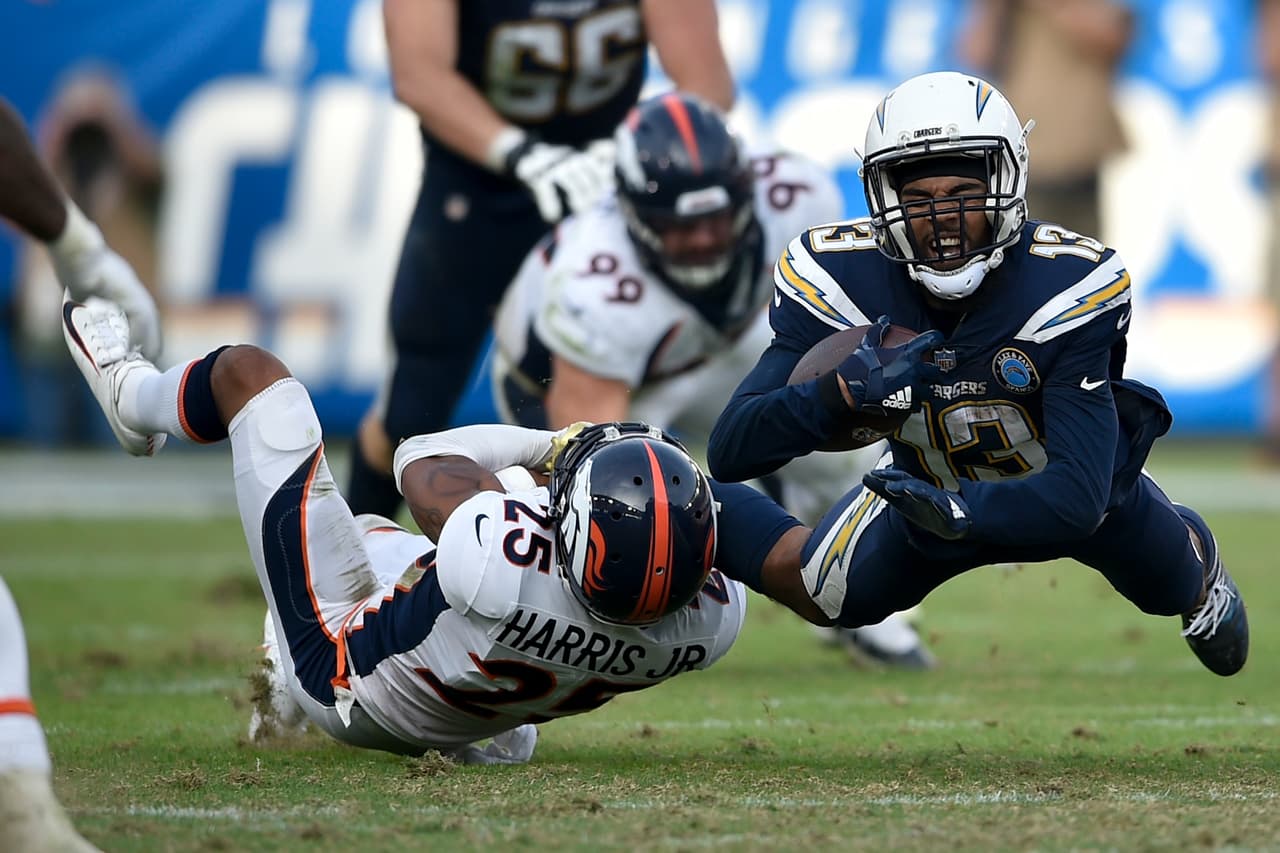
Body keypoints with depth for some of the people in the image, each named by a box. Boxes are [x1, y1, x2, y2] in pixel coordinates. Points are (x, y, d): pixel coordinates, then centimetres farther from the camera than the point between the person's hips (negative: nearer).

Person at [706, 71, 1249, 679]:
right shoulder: (838, 280, -32)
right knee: (816, 596, -7)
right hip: (931, 490, 1)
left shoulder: (1069, 286, -38)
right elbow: (730, 452, -33)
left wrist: (960, 511, -59)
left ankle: (1196, 557, 51)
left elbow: (1078, 494, -41)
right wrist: (842, 391, -52)